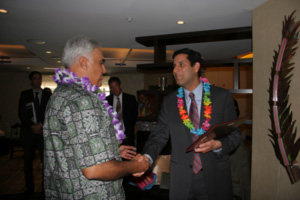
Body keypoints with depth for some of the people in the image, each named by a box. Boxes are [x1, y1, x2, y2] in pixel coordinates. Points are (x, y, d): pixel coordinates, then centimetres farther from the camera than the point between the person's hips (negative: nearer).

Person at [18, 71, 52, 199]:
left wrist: (40, 125, -9)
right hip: (28, 131, 1)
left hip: (43, 131, -1)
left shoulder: (48, 95, 6)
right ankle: (29, 188, 20)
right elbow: (21, 113, 2)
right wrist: (32, 126, -9)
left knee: (46, 159, -5)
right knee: (28, 161, 8)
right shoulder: (25, 94, 8)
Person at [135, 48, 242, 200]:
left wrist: (217, 145, -19)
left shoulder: (222, 96, -3)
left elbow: (234, 134, 0)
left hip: (215, 178, -1)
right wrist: (147, 156, -19)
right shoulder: (169, 101, 2)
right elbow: (159, 135, -1)